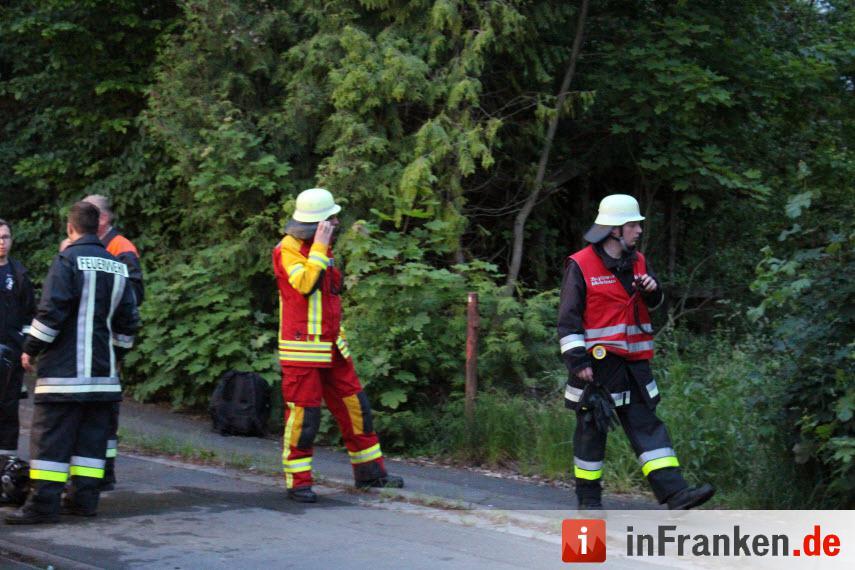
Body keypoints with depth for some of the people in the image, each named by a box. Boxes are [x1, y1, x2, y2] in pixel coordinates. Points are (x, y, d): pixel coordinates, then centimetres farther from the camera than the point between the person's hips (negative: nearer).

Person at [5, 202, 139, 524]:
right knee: (92, 436, 10)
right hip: (103, 371, 6)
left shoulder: (68, 260, -7)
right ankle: (84, 498, 11)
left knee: (50, 436, -5)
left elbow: (51, 311, -14)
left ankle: (44, 502, -8)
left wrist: (31, 349, -4)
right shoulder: (117, 267, 13)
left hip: (64, 369, -6)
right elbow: (128, 321, 17)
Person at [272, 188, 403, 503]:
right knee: (303, 415, -5)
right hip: (302, 350, -9)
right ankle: (298, 483, 6)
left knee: (355, 407, 11)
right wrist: (320, 246, -24)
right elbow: (306, 283, -29)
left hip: (331, 347, 9)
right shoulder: (288, 250, -12)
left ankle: (369, 472, 21)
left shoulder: (320, 248, 14)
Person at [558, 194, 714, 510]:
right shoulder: (581, 265, -9)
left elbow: (653, 304, 23)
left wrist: (652, 290, -1)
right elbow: (568, 319, -10)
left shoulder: (637, 261, 11)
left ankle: (674, 492, -6)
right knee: (592, 428, 4)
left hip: (634, 361, 6)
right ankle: (588, 498, 16)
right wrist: (578, 361, -16)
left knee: (646, 424, 1)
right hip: (597, 362, -6)